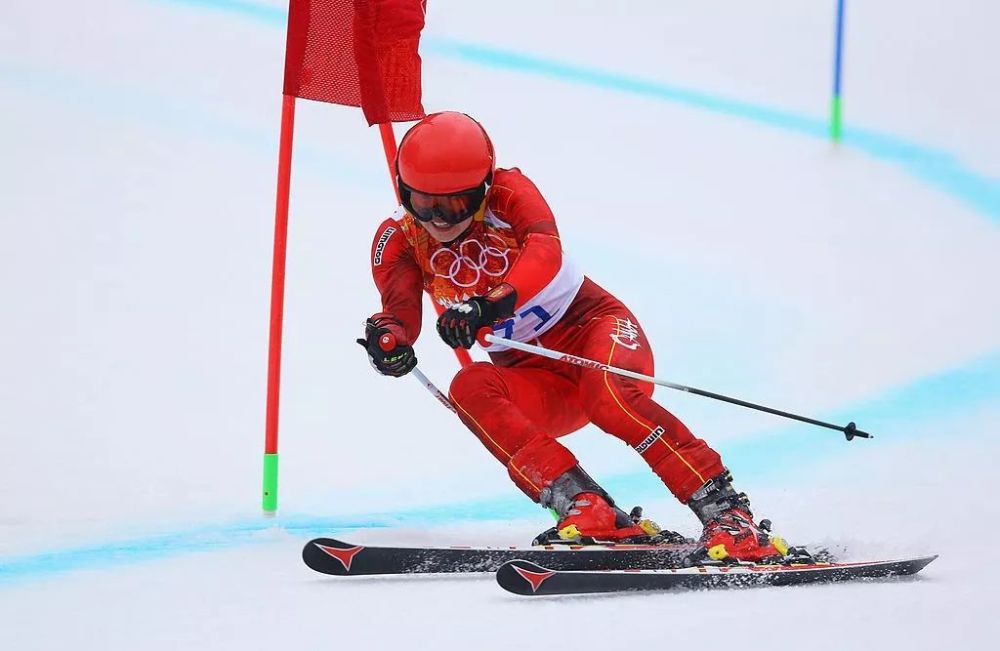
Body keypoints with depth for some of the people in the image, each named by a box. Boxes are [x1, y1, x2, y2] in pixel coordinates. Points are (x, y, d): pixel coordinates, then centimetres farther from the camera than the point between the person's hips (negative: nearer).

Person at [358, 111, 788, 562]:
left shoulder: (509, 191, -13)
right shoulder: (398, 239, -4)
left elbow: (545, 251, -33)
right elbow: (400, 306, -21)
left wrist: (489, 304, -51)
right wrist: (389, 338, -46)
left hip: (592, 323, -3)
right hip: (530, 378, 3)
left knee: (610, 395, -35)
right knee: (469, 388, -28)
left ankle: (725, 510, -31)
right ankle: (584, 507, -37)